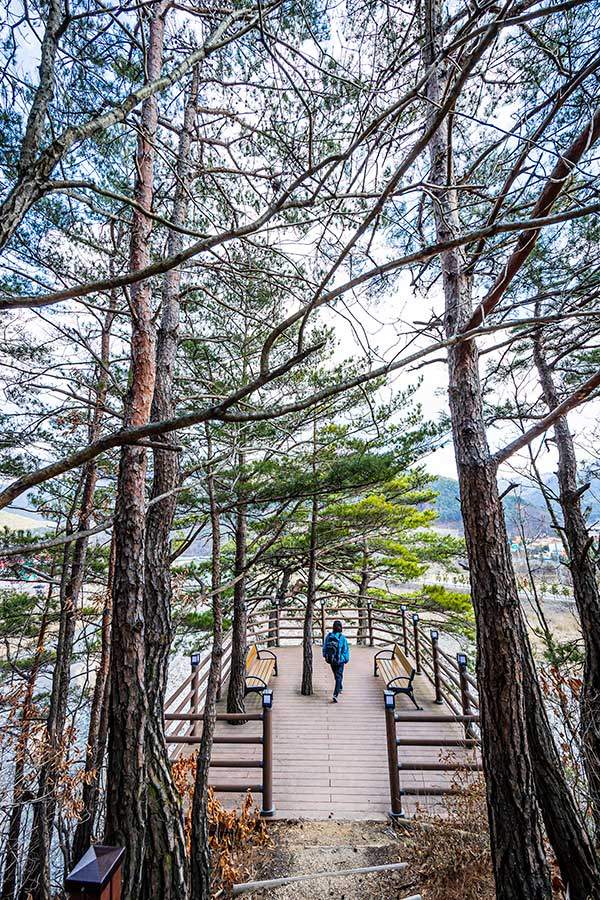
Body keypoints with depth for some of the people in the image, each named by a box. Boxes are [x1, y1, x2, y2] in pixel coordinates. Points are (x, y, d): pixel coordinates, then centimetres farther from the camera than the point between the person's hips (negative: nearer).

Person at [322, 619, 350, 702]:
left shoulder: (328, 636, -9)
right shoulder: (343, 638, -19)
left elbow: (324, 648, 0)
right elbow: (346, 650, -13)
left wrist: (326, 657, 15)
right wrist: (346, 659, 3)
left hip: (330, 660, 4)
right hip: (340, 661, -4)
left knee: (337, 675, 26)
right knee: (338, 677, 6)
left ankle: (340, 688, 47)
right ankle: (335, 695, -5)